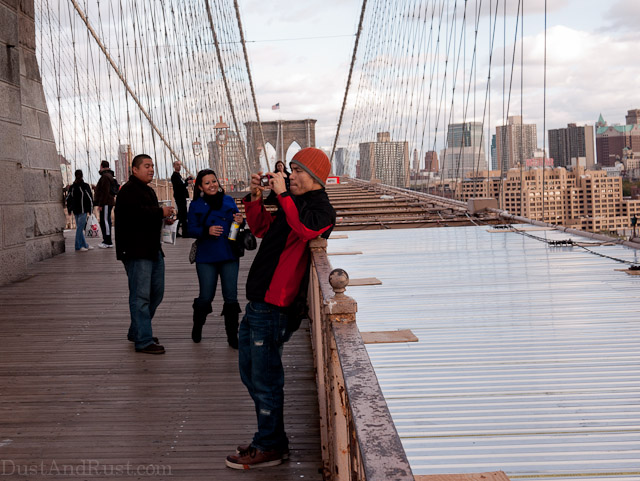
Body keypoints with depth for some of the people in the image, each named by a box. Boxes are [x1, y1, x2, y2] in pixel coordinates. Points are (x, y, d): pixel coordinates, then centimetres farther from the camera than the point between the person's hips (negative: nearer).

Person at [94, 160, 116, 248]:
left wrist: (100, 204, -20)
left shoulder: (105, 176, -14)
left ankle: (108, 242, -10)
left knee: (105, 221, -10)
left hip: (106, 203, -11)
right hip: (109, 203, 11)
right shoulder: (109, 175, 20)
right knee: (106, 221, 13)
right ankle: (106, 241, 18)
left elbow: (105, 192, -20)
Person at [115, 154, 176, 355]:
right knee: (141, 296, -8)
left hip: (153, 249, 10)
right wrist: (161, 212, -18)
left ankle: (136, 331, 29)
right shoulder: (128, 191, -10)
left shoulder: (148, 191, 22)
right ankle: (143, 341, -6)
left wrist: (164, 218, 13)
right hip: (136, 251, -10)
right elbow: (136, 212, -28)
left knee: (156, 293, 15)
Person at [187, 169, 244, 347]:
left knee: (231, 297, 1)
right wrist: (207, 231, -19)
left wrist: (240, 222, -10)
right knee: (206, 297, 2)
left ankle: (232, 336, 11)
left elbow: (237, 222, 14)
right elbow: (191, 229, -1)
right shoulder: (196, 205, 3)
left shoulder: (228, 201, 8)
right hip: (206, 258, -1)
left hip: (229, 256, 1)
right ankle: (197, 327, 30)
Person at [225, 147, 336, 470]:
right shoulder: (294, 205, 18)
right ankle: (270, 438, 32)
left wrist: (282, 194, -26)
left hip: (273, 308, -10)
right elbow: (261, 229, 25)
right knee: (249, 374, 19)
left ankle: (270, 448, 14)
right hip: (257, 303, 10)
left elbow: (305, 228, -34)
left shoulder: (319, 209, -11)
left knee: (265, 379, -1)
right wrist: (256, 198, 10)